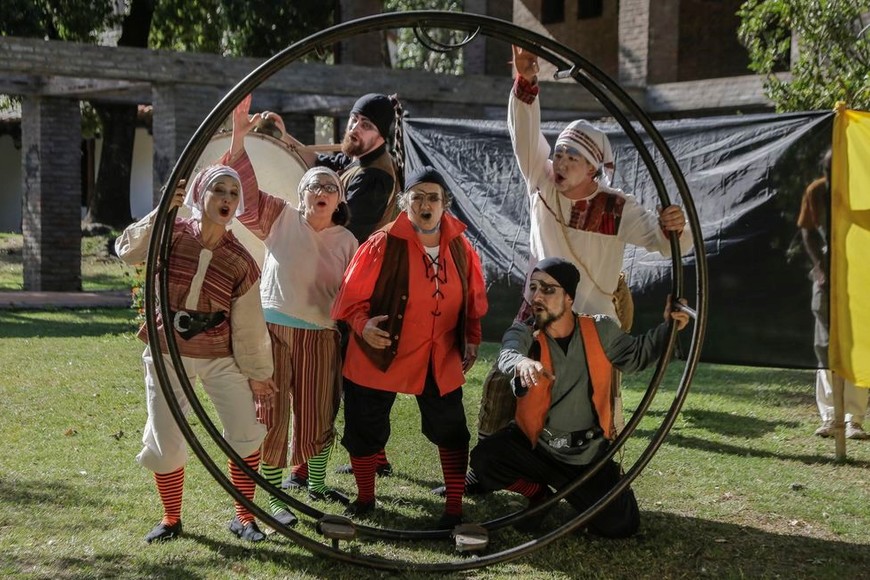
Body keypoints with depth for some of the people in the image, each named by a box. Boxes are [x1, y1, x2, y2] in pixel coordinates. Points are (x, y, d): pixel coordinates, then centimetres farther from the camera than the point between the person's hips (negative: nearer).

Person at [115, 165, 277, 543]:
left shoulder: (240, 262, -9)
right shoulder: (173, 235, -9)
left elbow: (248, 324, -3)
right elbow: (127, 250, -27)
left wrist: (258, 374, 1)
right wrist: (161, 212, -34)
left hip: (220, 358, 0)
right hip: (167, 355, 0)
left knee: (245, 436, -4)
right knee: (165, 444, 3)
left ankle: (243, 517, 14)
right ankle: (171, 519, 25)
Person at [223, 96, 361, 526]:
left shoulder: (347, 242, 8)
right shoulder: (280, 218, 1)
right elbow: (245, 188, -7)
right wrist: (239, 135, -16)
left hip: (321, 337, 3)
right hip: (273, 329, -3)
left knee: (318, 414, 12)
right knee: (273, 415, -1)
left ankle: (316, 485, 31)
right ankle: (274, 497, 9)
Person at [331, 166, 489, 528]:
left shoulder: (460, 248, 0)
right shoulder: (383, 244, -14)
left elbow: (473, 300, 11)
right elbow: (353, 295, -12)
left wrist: (472, 338, 4)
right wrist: (363, 324, -28)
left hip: (441, 361, 3)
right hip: (380, 356, -2)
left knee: (451, 431, 6)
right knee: (365, 430, 9)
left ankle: (455, 506, 20)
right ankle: (364, 498, 32)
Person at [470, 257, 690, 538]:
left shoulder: (600, 331, -6)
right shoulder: (524, 333, -13)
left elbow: (636, 355, 11)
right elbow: (507, 355, -37)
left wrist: (666, 328, -7)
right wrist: (522, 363, -63)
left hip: (589, 454, 1)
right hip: (535, 446, -1)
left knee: (620, 525, -9)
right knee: (485, 457, -28)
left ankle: (572, 491, 25)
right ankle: (539, 493, 3)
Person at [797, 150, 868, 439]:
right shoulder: (816, 192, -5)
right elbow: (808, 231, 5)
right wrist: (820, 264, -6)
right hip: (829, 272, 3)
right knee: (825, 346, 2)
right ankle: (830, 417, 7)